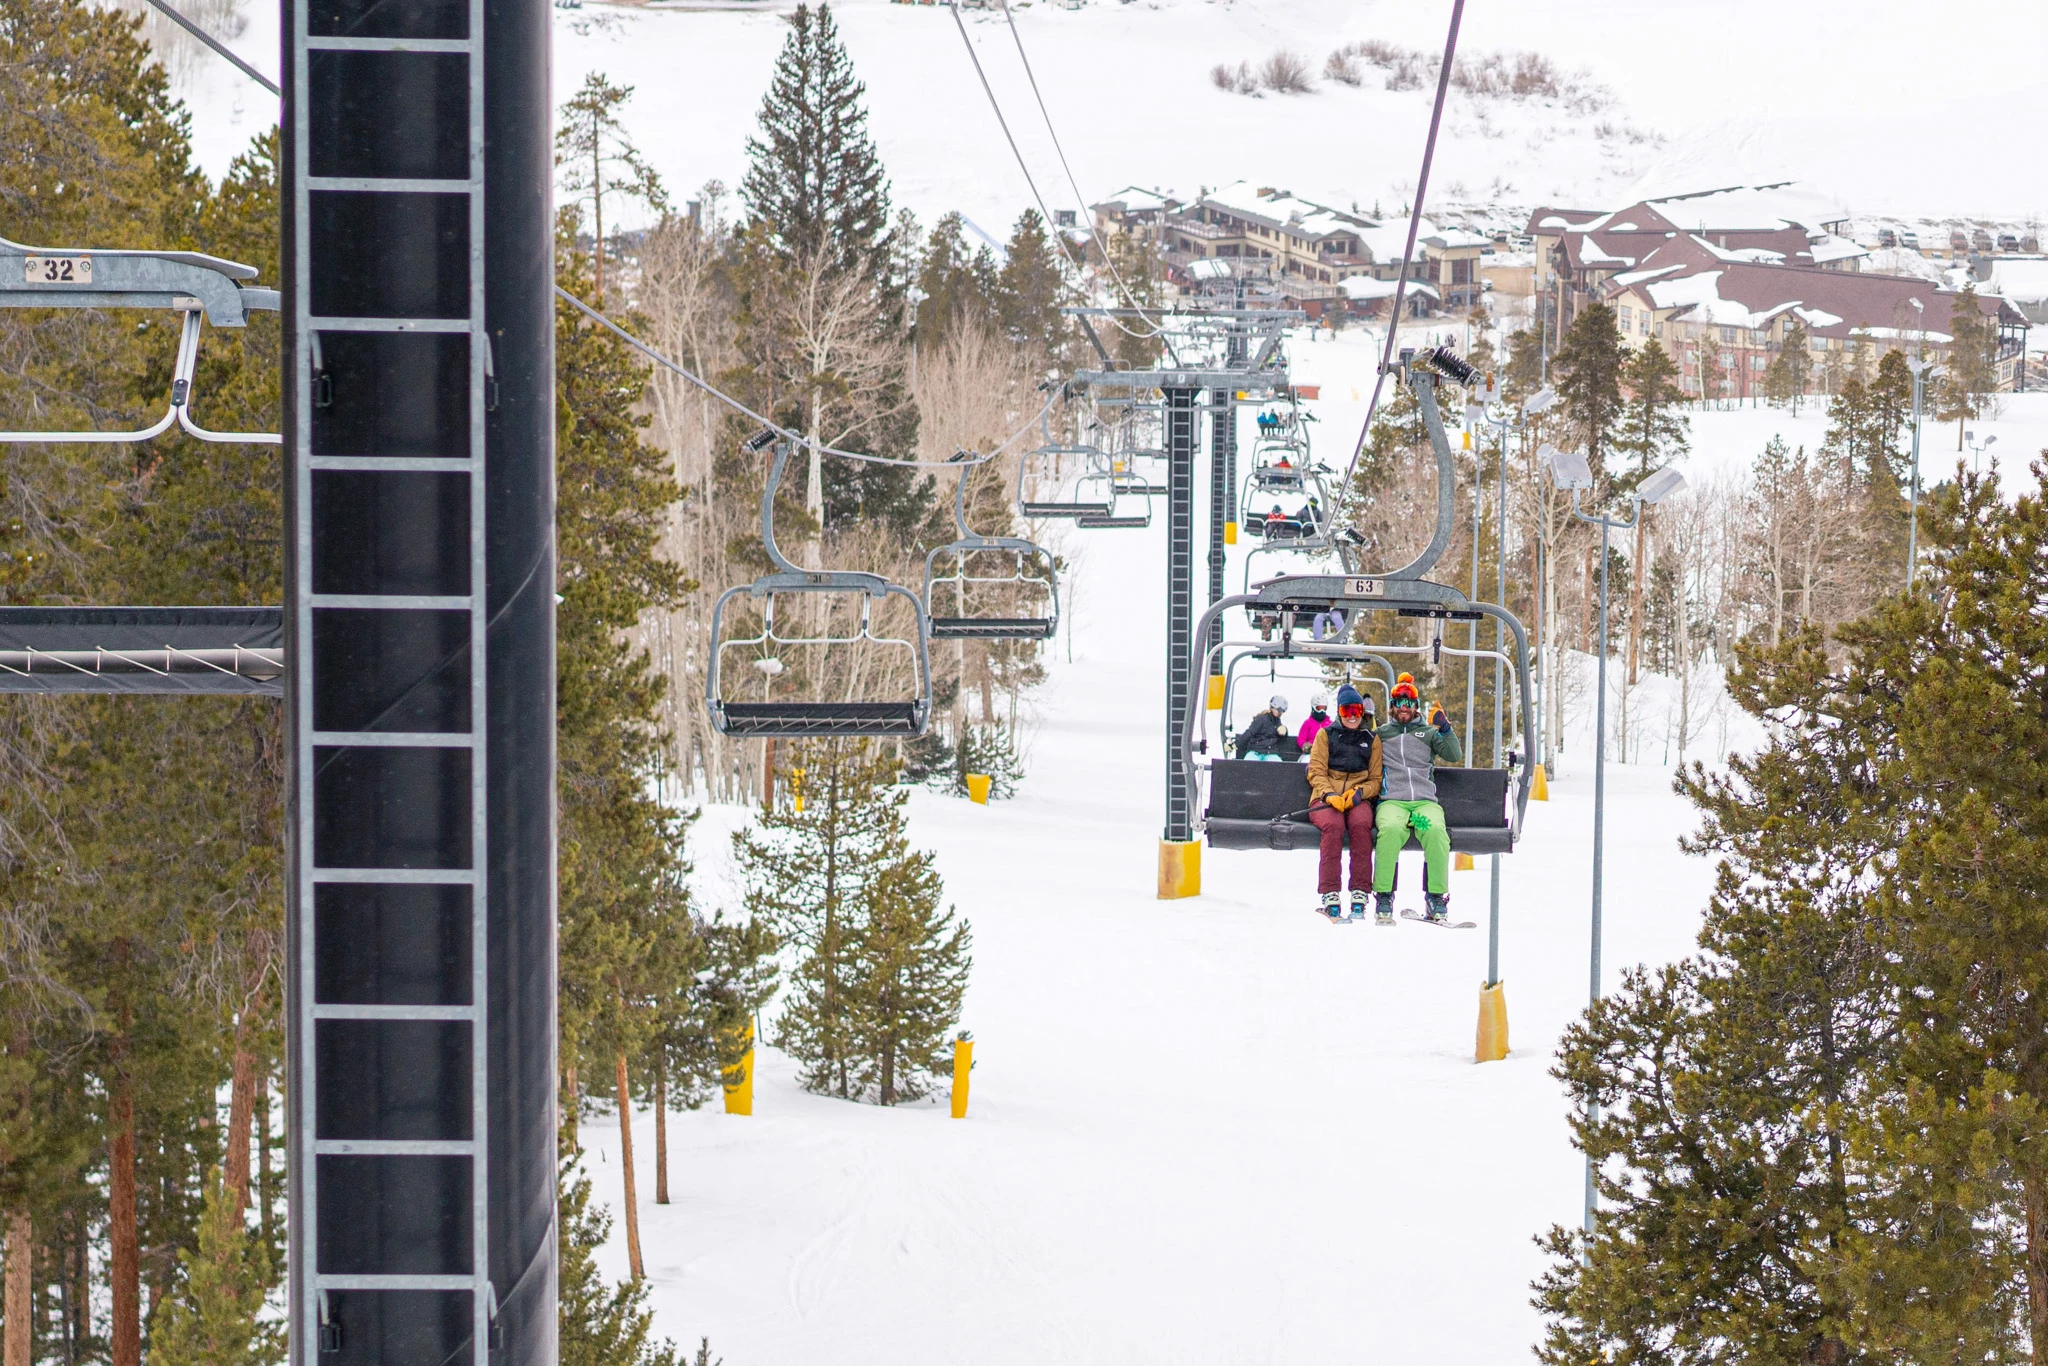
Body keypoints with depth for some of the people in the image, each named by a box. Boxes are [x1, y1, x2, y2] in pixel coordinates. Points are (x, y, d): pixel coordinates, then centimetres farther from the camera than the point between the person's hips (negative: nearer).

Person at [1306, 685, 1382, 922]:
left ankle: (1359, 898, -36)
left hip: (1358, 799, 1)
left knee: (1361, 824, -34)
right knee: (1334, 825, -35)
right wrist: (1330, 795, -14)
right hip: (1325, 797, -1)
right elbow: (1316, 772, 6)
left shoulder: (1371, 739, 18)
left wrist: (1359, 793, -10)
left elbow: (1376, 779, 12)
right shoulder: (1326, 734, 15)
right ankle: (1330, 898, -40)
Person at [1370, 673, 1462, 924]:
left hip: (1425, 800, 1)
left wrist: (1445, 730, -4)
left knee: (1436, 831, -33)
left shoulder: (1428, 733, 22)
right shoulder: (1381, 734, 21)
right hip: (1391, 801, -1)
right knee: (1391, 829, -35)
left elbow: (1454, 756, 9)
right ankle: (1383, 896, -28)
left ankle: (1437, 898, -24)